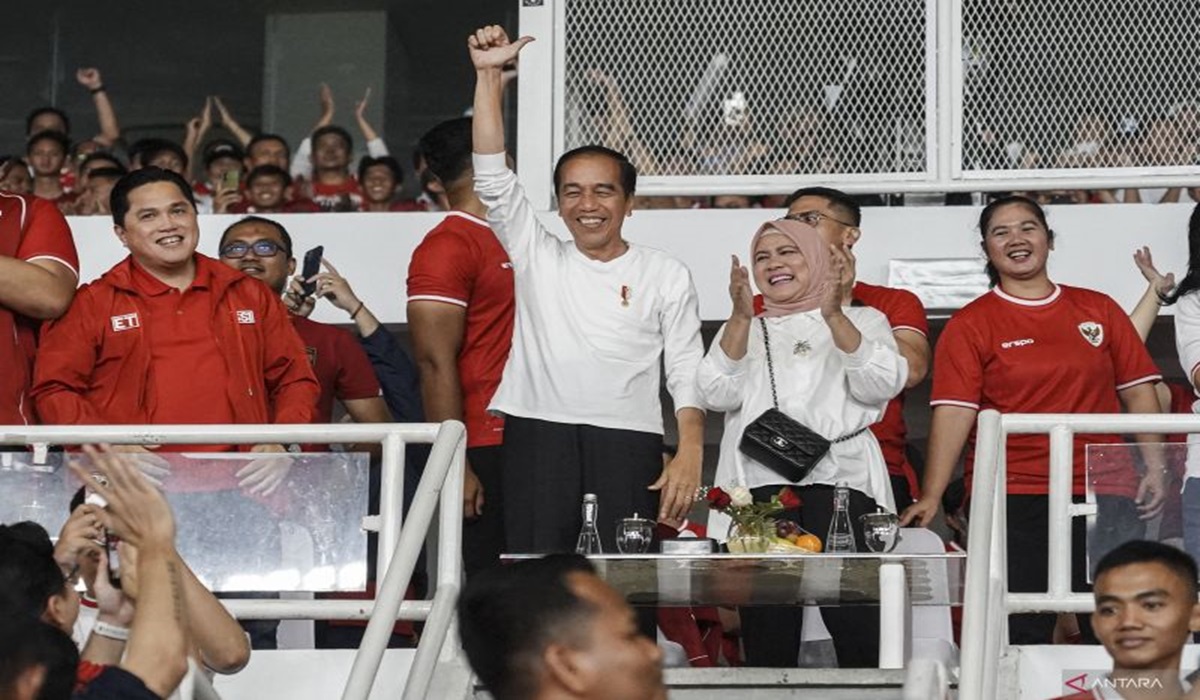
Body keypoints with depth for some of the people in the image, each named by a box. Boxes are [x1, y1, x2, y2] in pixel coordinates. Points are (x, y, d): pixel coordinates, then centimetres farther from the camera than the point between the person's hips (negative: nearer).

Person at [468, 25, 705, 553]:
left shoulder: (665, 276, 11)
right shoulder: (537, 257, 14)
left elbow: (687, 374, 7)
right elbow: (492, 178, 4)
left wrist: (690, 453, -8)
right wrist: (489, 76, -4)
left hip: (627, 439, -1)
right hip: (537, 432, 1)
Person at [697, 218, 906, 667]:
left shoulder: (862, 320, 19)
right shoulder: (741, 330, 26)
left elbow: (880, 385, 0)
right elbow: (717, 394, 6)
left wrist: (834, 315, -11)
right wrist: (742, 318, -6)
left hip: (840, 481, -2)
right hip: (758, 486, 2)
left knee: (861, 635, -15)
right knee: (766, 638, -5)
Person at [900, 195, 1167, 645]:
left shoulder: (1098, 310, 12)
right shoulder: (970, 325, 4)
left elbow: (1137, 391, 13)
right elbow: (954, 411, -5)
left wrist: (1154, 466, 2)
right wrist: (931, 497, -15)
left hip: (1104, 493, 2)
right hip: (1013, 501, -2)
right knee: (1023, 637, -3)